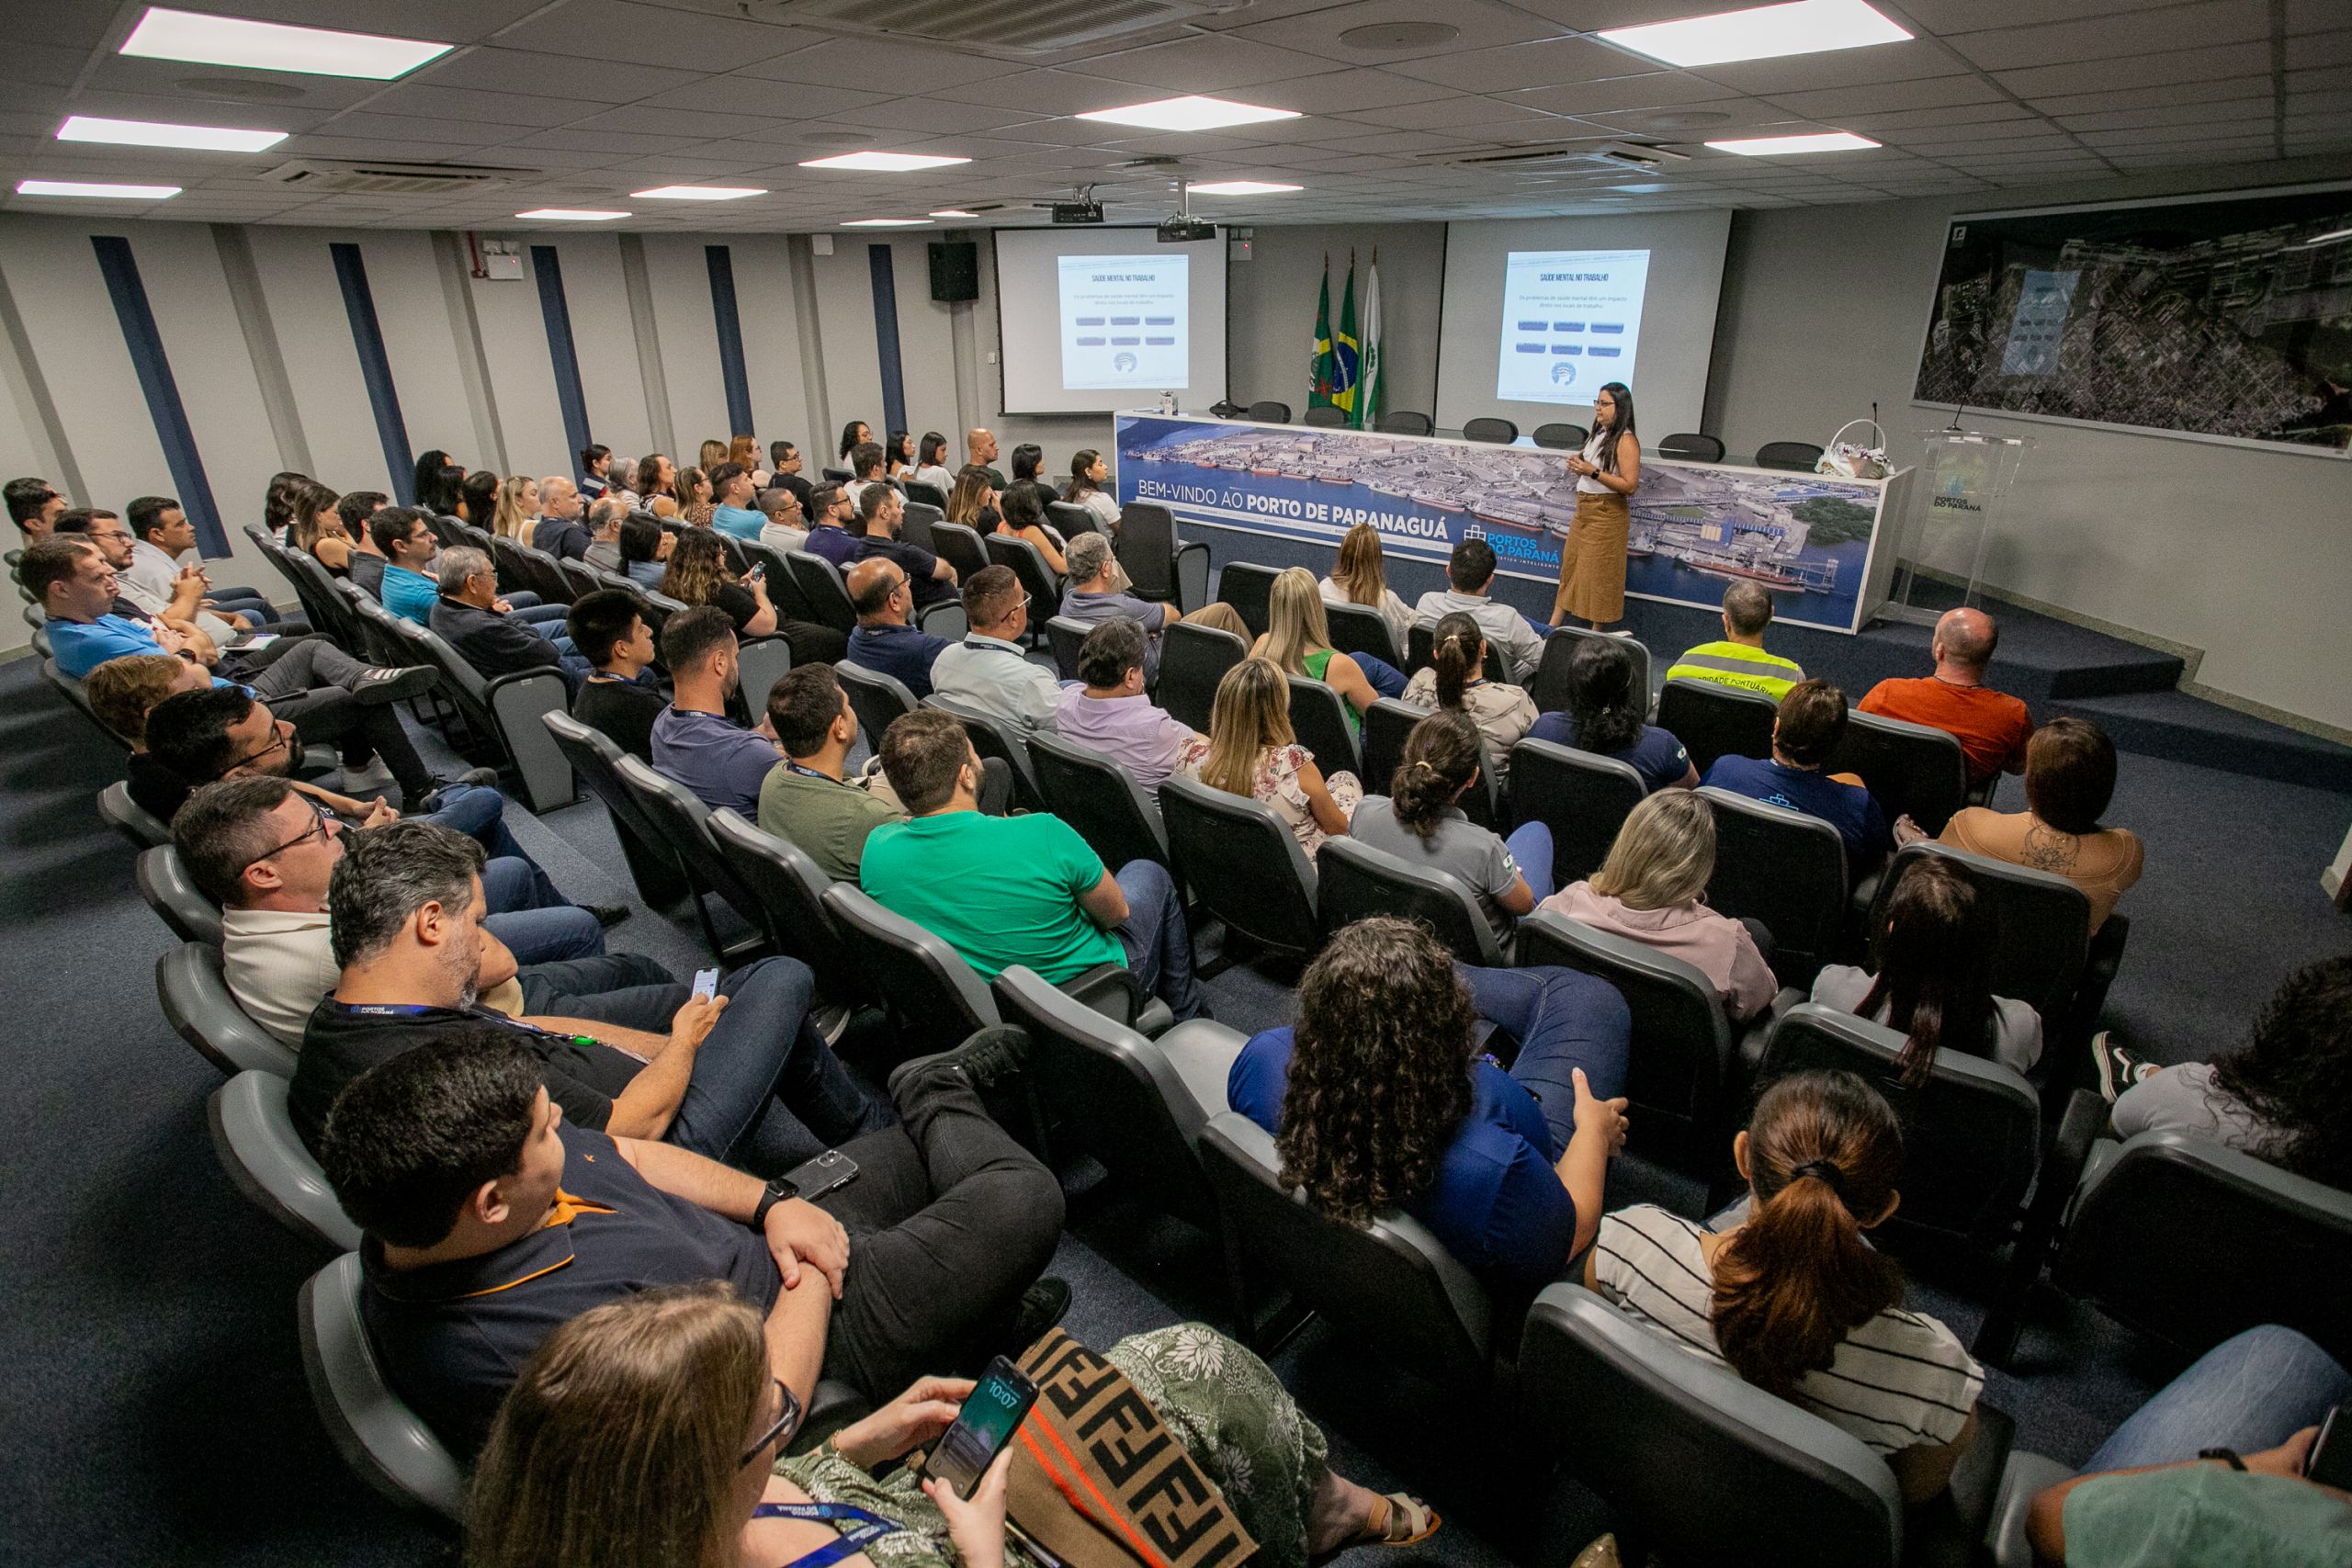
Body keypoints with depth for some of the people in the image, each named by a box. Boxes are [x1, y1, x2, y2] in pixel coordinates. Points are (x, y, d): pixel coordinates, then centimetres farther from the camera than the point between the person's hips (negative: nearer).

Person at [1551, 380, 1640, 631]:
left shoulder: (1625, 441, -16)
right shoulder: (1597, 434, 9)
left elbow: (1629, 485, -22)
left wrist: (1593, 471, -24)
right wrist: (1578, 465, 2)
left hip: (1607, 516, -9)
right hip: (1583, 510, 9)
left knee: (1599, 574, -1)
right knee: (1569, 566, 12)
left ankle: (1596, 634, 10)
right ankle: (1553, 626, 19)